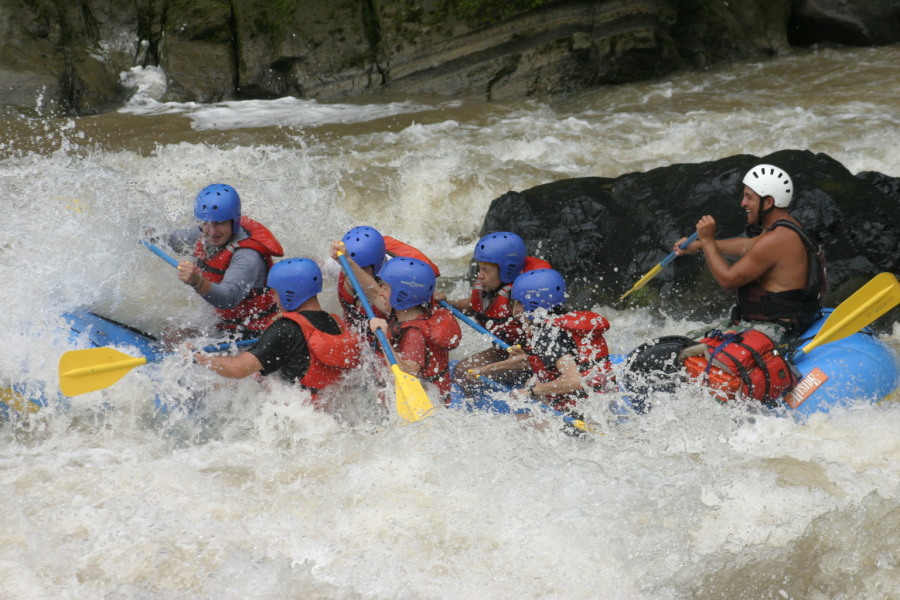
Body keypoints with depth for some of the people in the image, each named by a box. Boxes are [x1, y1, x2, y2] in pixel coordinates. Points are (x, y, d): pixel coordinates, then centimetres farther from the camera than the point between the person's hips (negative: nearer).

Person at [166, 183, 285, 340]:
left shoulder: (248, 256, -29)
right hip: (225, 325, 9)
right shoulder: (206, 236, -3)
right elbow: (175, 239, 24)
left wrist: (197, 283, -60)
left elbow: (229, 298, -48)